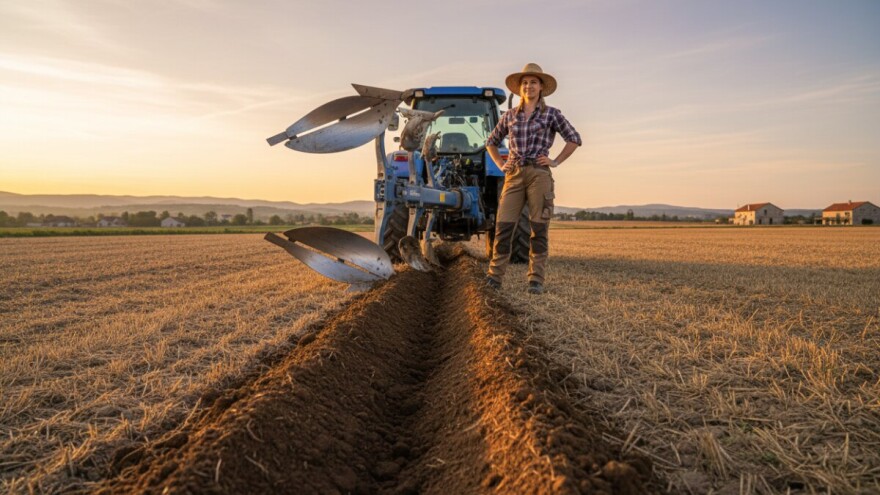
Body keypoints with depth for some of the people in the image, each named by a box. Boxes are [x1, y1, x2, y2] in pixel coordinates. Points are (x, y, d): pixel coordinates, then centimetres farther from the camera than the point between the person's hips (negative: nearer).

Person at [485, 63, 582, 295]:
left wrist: (556, 162, -2)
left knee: (538, 228, -2)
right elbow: (491, 142, 24)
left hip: (539, 174, -2)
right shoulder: (510, 115, 13)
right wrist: (501, 164, 11)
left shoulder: (551, 114, 5)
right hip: (514, 175, 3)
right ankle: (494, 277, 0)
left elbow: (574, 139, 5)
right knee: (503, 226, -5)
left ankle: (536, 280, 3)